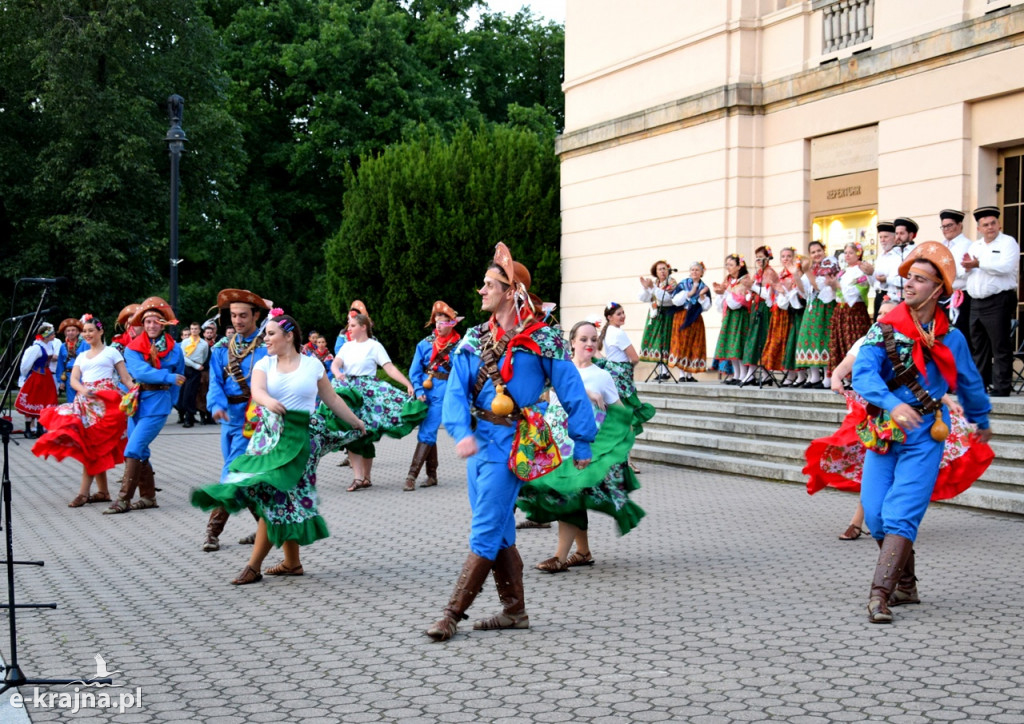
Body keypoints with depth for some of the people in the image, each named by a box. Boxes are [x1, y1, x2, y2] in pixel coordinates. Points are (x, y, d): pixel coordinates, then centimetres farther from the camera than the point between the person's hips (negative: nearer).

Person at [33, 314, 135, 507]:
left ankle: (84, 491, -14)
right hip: (85, 401, 6)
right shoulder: (81, 356, 21)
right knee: (94, 447, 1)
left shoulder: (111, 352, 7)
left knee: (93, 444, -13)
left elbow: (125, 378, 2)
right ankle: (103, 491, 5)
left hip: (105, 401, -6)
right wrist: (82, 390, -12)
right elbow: (73, 380, 10)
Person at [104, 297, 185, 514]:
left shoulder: (174, 350, 2)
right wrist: (168, 377, -17)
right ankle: (148, 497, 19)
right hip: (136, 403, 4)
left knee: (133, 450, -13)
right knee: (141, 453, 8)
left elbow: (178, 378, 14)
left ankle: (124, 499, -11)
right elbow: (139, 372, -14)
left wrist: (168, 402, 9)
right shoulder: (133, 348, 2)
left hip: (157, 404, -4)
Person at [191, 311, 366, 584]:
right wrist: (268, 401, -36)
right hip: (270, 436, 3)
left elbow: (332, 399, 12)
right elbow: (257, 390, -14)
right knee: (284, 498, 3)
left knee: (275, 496, -7)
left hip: (301, 436, -3)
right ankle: (292, 562, 16)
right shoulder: (264, 364, 6)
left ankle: (254, 566, -3)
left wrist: (355, 423, 17)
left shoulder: (312, 365, 2)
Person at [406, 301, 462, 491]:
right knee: (429, 434, 10)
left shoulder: (458, 346, -1)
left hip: (442, 393, -4)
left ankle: (412, 475, -14)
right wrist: (418, 391, -6)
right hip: (425, 392, 4)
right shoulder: (425, 344, 7)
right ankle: (432, 475, 19)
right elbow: (414, 371, 7)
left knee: (426, 433, -10)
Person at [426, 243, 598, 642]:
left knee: (485, 531, -6)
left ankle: (453, 614, -4)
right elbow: (456, 389, 0)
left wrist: (582, 445, -3)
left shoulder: (541, 339, -6)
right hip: (479, 439, 7)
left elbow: (572, 393, -4)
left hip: (512, 442, -7)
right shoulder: (476, 338, 10)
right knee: (499, 532, 12)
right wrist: (462, 432, -17)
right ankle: (514, 611, 21)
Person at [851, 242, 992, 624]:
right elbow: (863, 373, -19)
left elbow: (970, 384, 21)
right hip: (884, 434, 1)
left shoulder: (951, 339, 3)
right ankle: (905, 586, 19)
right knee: (875, 513, -2)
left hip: (924, 438, -1)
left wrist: (981, 421, 35)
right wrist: (893, 404, -36)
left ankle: (880, 595, -17)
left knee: (900, 515, -13)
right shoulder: (885, 329, -3)